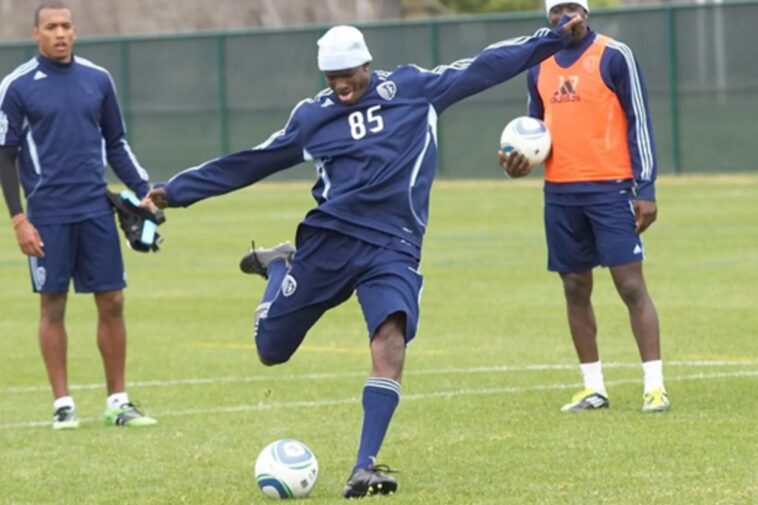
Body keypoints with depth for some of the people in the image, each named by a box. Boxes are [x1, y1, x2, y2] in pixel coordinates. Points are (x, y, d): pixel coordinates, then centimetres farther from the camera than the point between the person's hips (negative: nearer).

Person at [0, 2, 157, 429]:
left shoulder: (97, 79, 8)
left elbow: (116, 144, 17)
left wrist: (145, 190, 7)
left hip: (96, 210, 3)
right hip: (48, 214, -3)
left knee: (112, 302, 1)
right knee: (53, 306, 2)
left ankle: (118, 402, 9)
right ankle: (63, 404, 9)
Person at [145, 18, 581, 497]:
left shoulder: (414, 88, 6)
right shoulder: (312, 116, 9)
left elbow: (482, 68, 7)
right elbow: (250, 163, 17)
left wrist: (554, 39, 4)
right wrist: (177, 190, 17)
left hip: (393, 247, -1)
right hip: (328, 241, 2)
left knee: (391, 340, -25)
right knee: (271, 349, 5)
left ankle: (365, 468, -24)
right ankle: (278, 264, 38)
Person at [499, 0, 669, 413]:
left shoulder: (614, 56, -4)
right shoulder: (539, 67, 12)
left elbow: (639, 121, -5)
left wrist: (645, 188, -10)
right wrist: (521, 159, 1)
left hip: (610, 188, -5)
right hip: (560, 193, 5)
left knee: (631, 285, -9)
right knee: (575, 289, 7)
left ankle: (654, 385, -9)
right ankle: (593, 389, 15)